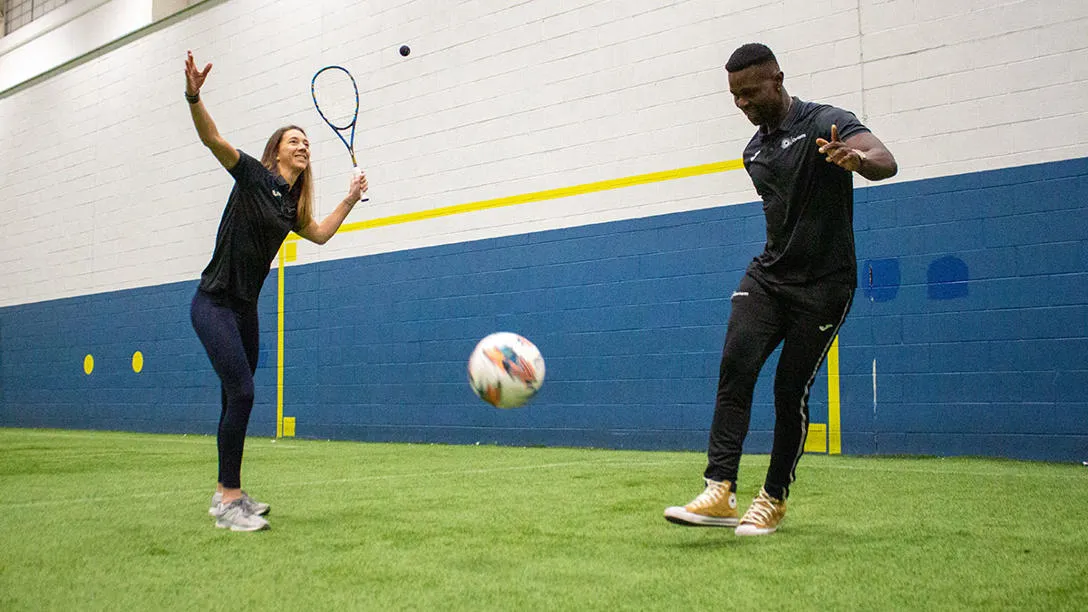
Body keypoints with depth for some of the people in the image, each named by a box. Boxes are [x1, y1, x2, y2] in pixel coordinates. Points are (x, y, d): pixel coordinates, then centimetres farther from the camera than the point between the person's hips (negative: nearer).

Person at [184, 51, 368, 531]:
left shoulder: (292, 204, 12)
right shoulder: (254, 176, -6)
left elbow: (320, 234, 31)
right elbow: (211, 138, -21)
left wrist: (350, 198, 23)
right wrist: (193, 97, -38)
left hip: (245, 309, 8)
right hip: (214, 303, -8)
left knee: (236, 398, 11)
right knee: (242, 393, -17)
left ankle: (226, 494, 21)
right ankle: (229, 500, -12)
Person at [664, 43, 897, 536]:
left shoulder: (826, 124, -10)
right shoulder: (754, 152, 12)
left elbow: (886, 162, -28)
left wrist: (859, 159, -50)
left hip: (824, 283, -5)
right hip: (768, 274, 5)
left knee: (791, 389, -6)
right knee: (736, 363, -18)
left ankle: (773, 499, 13)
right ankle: (720, 492, -23)